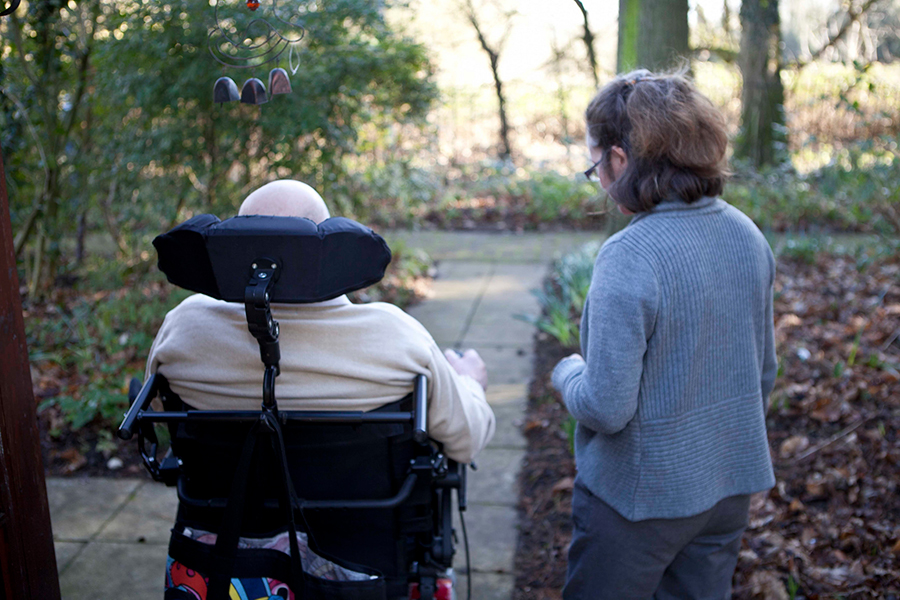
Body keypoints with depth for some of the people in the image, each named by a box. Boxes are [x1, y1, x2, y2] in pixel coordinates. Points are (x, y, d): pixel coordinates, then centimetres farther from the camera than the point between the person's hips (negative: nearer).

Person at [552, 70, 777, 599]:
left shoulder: (629, 257, -26)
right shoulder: (746, 234, -2)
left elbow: (606, 408, -25)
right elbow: (765, 371, 9)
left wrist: (566, 372, -4)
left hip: (642, 496, -7)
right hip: (731, 487, 7)